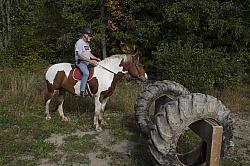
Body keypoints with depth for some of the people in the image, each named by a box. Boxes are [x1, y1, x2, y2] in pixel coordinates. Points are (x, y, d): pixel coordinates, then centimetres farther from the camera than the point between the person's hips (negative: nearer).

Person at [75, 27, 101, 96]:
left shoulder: (87, 43, 19)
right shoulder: (79, 43, -11)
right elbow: (80, 56, -19)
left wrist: (96, 58, 5)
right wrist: (90, 61, -25)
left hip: (87, 62, 10)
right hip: (80, 62, -10)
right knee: (86, 73, -33)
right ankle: (82, 91, -34)